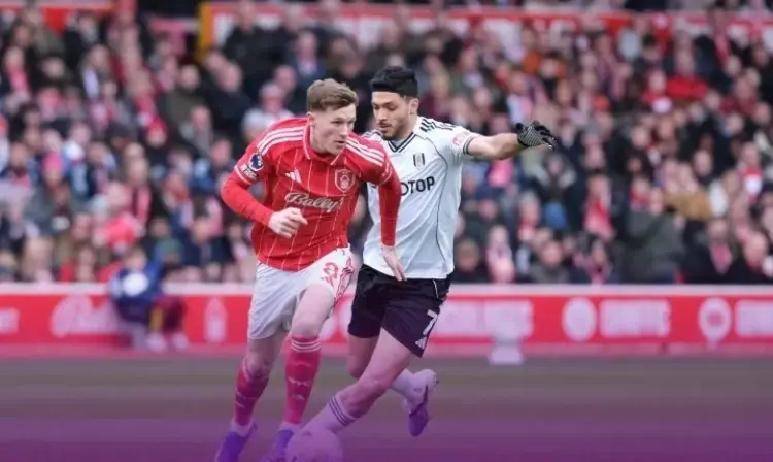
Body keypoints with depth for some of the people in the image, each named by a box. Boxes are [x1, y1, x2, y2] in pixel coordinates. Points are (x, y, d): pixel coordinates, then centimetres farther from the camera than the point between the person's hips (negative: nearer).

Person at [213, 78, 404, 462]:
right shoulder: (277, 142, -22)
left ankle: (291, 428, -18)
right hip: (276, 263, 1)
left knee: (306, 325, -33)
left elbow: (390, 185, 5)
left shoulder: (365, 156, -19)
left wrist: (388, 244, 12)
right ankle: (239, 427, 45)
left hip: (326, 257, -1)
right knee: (258, 362, 13)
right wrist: (269, 217, -28)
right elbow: (231, 188, -11)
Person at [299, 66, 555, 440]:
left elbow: (492, 147, -35)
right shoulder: (370, 145, -2)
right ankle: (418, 387, 50)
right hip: (375, 271, 6)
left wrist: (520, 140, -55)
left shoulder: (440, 139, -18)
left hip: (422, 283, -6)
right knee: (358, 368, 20)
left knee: (374, 383, -10)